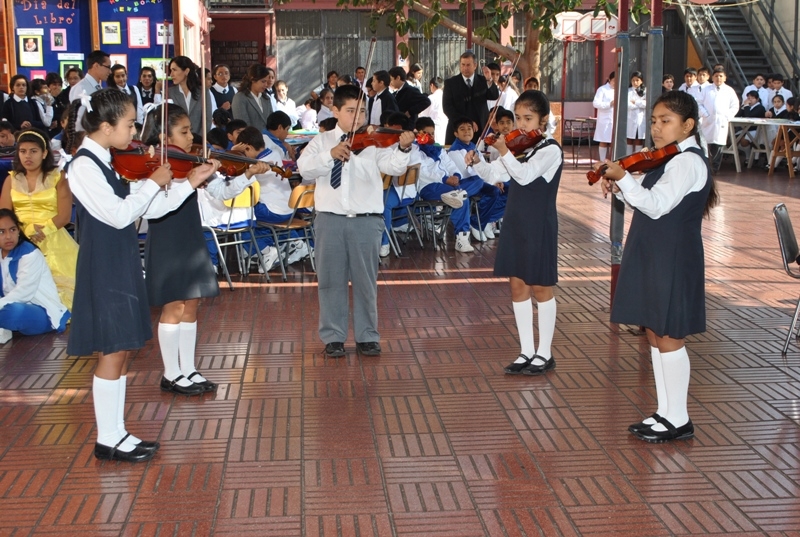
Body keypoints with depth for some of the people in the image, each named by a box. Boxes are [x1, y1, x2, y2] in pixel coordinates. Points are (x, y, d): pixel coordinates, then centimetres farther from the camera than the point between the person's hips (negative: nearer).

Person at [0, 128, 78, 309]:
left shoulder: (57, 177, 4)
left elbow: (65, 215, -4)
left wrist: (43, 231, -19)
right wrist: (27, 229, -14)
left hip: (52, 242, -2)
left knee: (58, 286, -20)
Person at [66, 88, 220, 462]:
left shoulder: (111, 162, 10)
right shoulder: (84, 166, -16)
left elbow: (149, 209, 10)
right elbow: (119, 215, -24)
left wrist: (191, 183, 4)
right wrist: (153, 182, -13)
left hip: (123, 263, 9)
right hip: (104, 268, -9)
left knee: (123, 350, 12)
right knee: (114, 351, -3)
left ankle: (117, 433, 21)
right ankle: (107, 439, 8)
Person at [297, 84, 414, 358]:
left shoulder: (374, 142, 3)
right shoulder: (321, 141, 7)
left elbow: (393, 167, -12)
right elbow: (305, 170, -8)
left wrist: (403, 149, -33)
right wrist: (329, 155, -25)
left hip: (366, 220, -1)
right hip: (330, 219, 1)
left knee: (365, 280, 7)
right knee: (331, 280, 7)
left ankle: (368, 336, 18)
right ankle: (333, 337, 19)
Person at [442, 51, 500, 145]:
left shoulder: (483, 80, 9)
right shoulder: (450, 83, 4)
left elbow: (495, 96, -4)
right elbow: (447, 107, -3)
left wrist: (489, 80, -22)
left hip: (480, 129, 1)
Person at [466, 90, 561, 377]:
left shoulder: (550, 150, -13)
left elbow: (525, 175, -27)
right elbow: (495, 174, 5)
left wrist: (504, 152, -37)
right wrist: (478, 162, -14)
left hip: (539, 227, -7)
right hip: (514, 224, 7)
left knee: (540, 287, 3)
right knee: (518, 286, 9)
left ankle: (544, 353, 14)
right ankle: (526, 352, 18)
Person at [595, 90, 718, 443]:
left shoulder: (688, 162, -16)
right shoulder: (669, 160, 14)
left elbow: (656, 205, -28)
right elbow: (647, 202, 17)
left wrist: (623, 178, -33)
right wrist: (620, 189, 1)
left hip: (672, 263, -10)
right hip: (653, 259, 10)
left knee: (669, 338, -2)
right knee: (655, 335, 13)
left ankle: (678, 420, 10)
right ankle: (665, 412, 23)